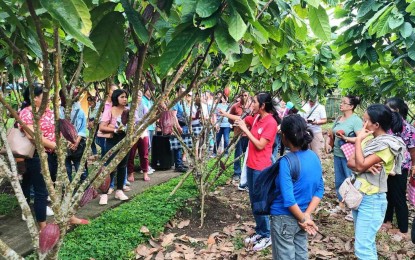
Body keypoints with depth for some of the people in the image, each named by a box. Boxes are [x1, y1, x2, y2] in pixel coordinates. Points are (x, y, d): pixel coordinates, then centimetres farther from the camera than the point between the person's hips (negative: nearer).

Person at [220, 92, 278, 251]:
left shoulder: (271, 122, -18)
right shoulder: (256, 118, 6)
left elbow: (260, 145, -21)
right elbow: (240, 119, 23)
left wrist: (245, 130, -19)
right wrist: (224, 113, 21)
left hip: (261, 168, -8)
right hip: (251, 165, 8)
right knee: (254, 201, 15)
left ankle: (267, 236, 14)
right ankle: (259, 232, 28)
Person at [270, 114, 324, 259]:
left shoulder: (286, 162, -23)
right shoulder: (314, 157, -2)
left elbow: (288, 199, -25)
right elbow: (320, 189, 2)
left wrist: (303, 219, -13)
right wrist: (307, 214, -4)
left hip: (284, 218, -7)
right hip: (301, 216, 7)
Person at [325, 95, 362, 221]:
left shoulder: (356, 120, -14)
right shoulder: (338, 119, 7)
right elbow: (331, 133, 18)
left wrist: (345, 138, -28)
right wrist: (327, 143, 2)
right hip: (337, 154, 8)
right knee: (339, 180, 16)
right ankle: (341, 204, 31)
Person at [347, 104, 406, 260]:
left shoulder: (386, 146, -19)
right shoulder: (370, 138, 6)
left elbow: (360, 165, -25)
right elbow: (350, 162, 3)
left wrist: (358, 139, -18)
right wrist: (365, 166, -17)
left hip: (372, 200, -8)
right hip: (358, 195, 8)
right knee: (367, 242, 19)